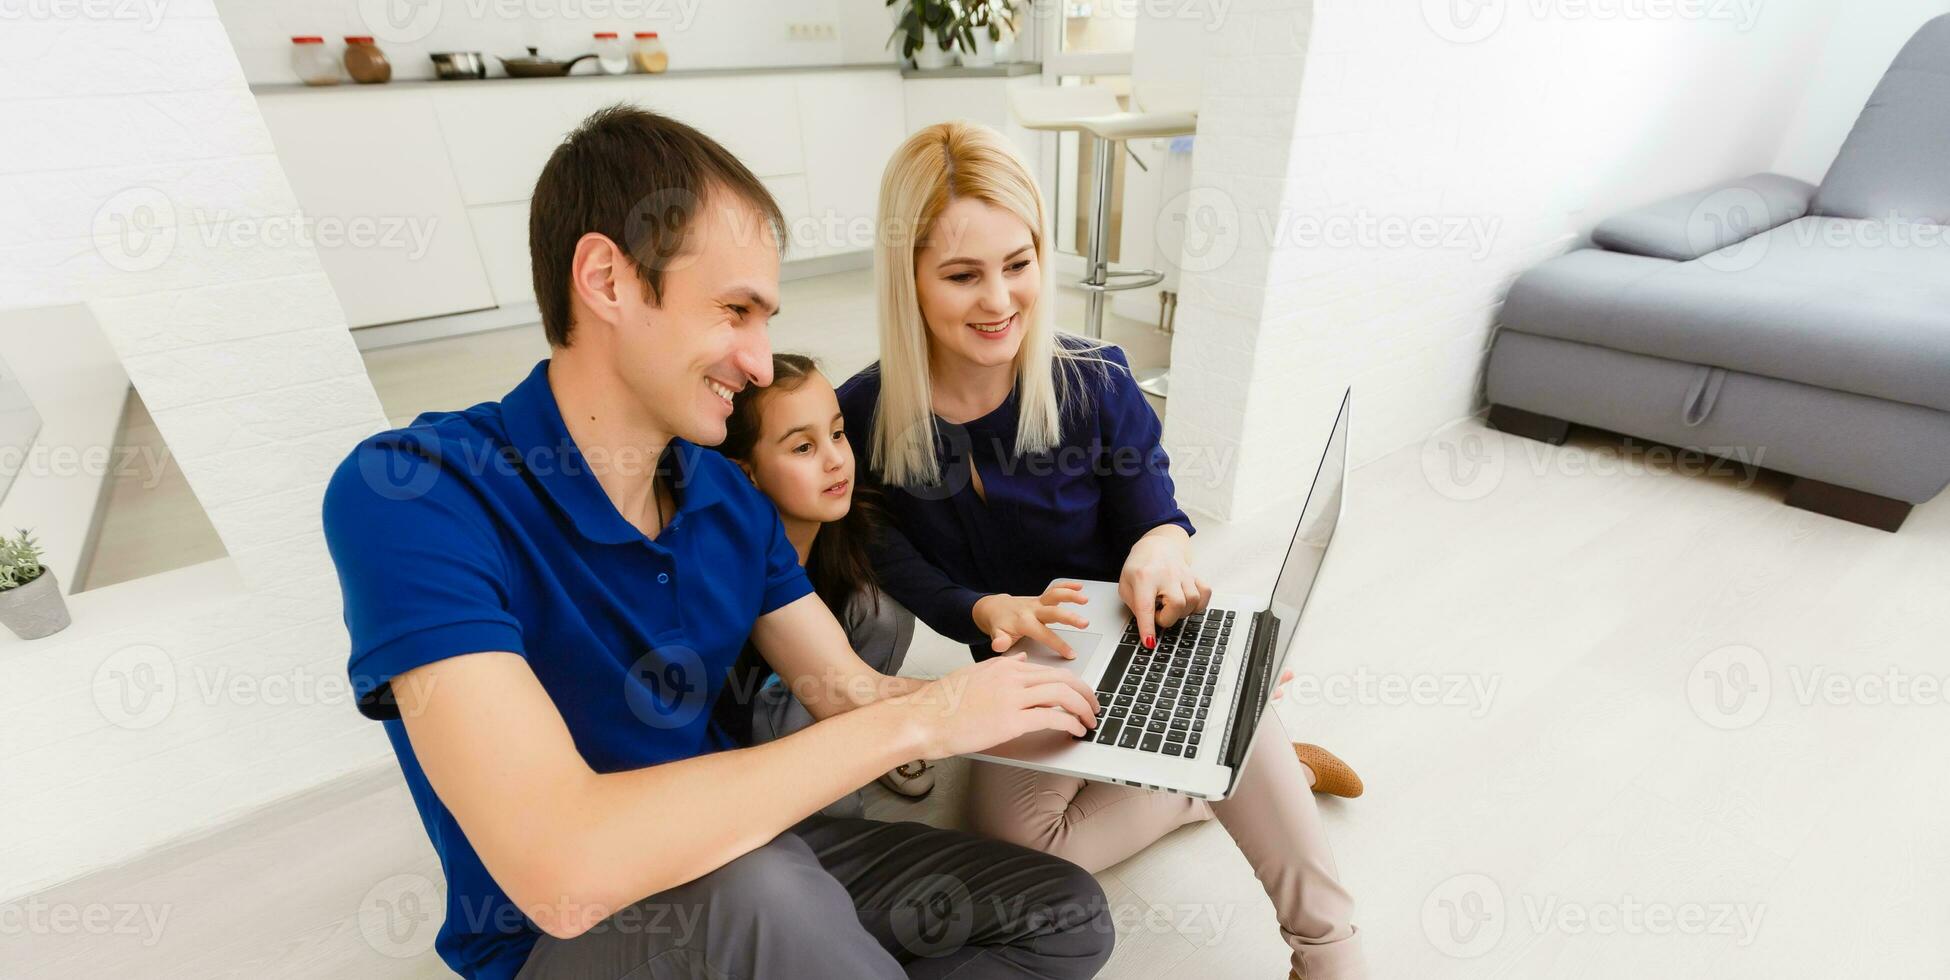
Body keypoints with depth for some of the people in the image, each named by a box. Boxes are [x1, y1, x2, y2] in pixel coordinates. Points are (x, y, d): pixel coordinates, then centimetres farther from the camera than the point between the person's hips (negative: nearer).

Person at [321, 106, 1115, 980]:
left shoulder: (729, 499, -5)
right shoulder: (411, 494, -24)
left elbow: (850, 694, -3)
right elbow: (563, 871, -35)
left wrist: (1022, 695, -17)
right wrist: (917, 720, -31)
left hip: (735, 862, 5)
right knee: (755, 889, -39)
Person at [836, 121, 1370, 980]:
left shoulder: (1096, 385, -15)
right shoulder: (863, 420, -13)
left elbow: (1155, 514, -7)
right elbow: (899, 572, -8)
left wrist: (1161, 547, -33)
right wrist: (992, 612, -29)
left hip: (1138, 633, -1)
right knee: (1013, 839, -19)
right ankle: (1246, 777, 0)